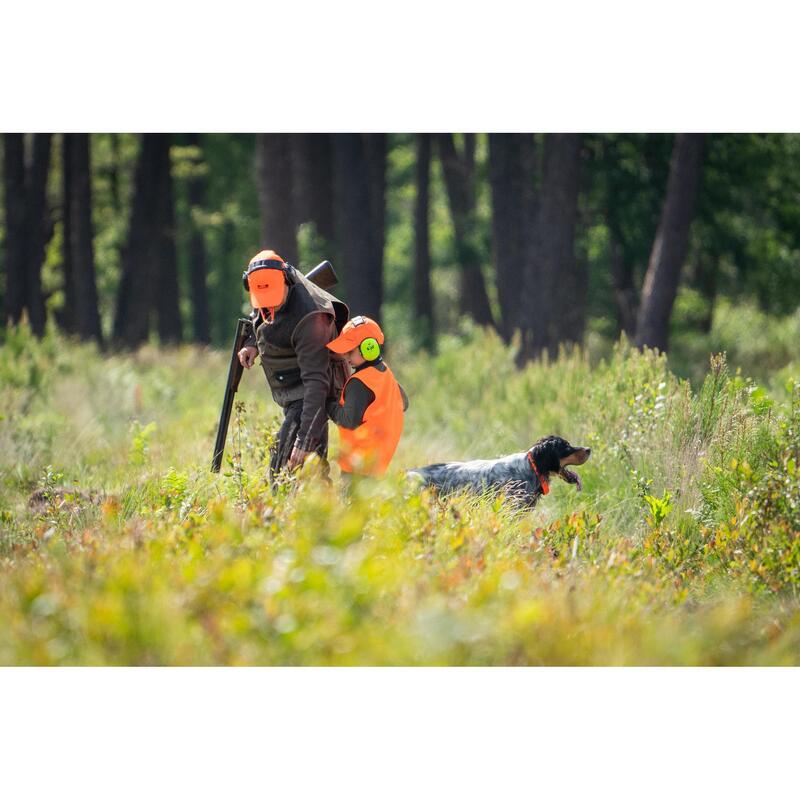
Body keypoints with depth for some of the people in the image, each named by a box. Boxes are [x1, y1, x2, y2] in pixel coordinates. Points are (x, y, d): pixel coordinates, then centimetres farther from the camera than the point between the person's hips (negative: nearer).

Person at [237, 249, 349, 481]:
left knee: (283, 470, -19)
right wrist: (253, 343, 5)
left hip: (308, 398, -9)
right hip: (292, 397, 9)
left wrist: (305, 438, -37)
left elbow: (315, 380, -33)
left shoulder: (308, 319, -29)